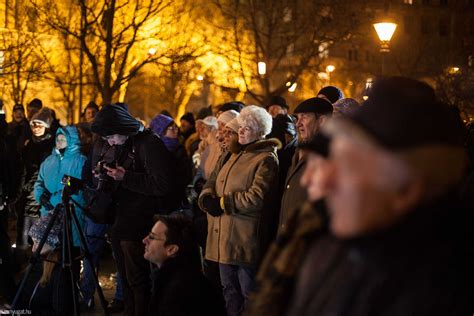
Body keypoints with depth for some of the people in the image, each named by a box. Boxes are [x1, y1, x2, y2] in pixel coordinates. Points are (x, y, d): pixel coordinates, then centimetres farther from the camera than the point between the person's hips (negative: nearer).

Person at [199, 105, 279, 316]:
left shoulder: (266, 159, -11)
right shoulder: (237, 155, 18)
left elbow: (256, 198, -22)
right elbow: (215, 181, 18)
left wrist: (222, 203, -14)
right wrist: (207, 196, -5)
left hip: (246, 241, -9)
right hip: (225, 238, 9)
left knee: (249, 295, -2)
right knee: (230, 292, 16)